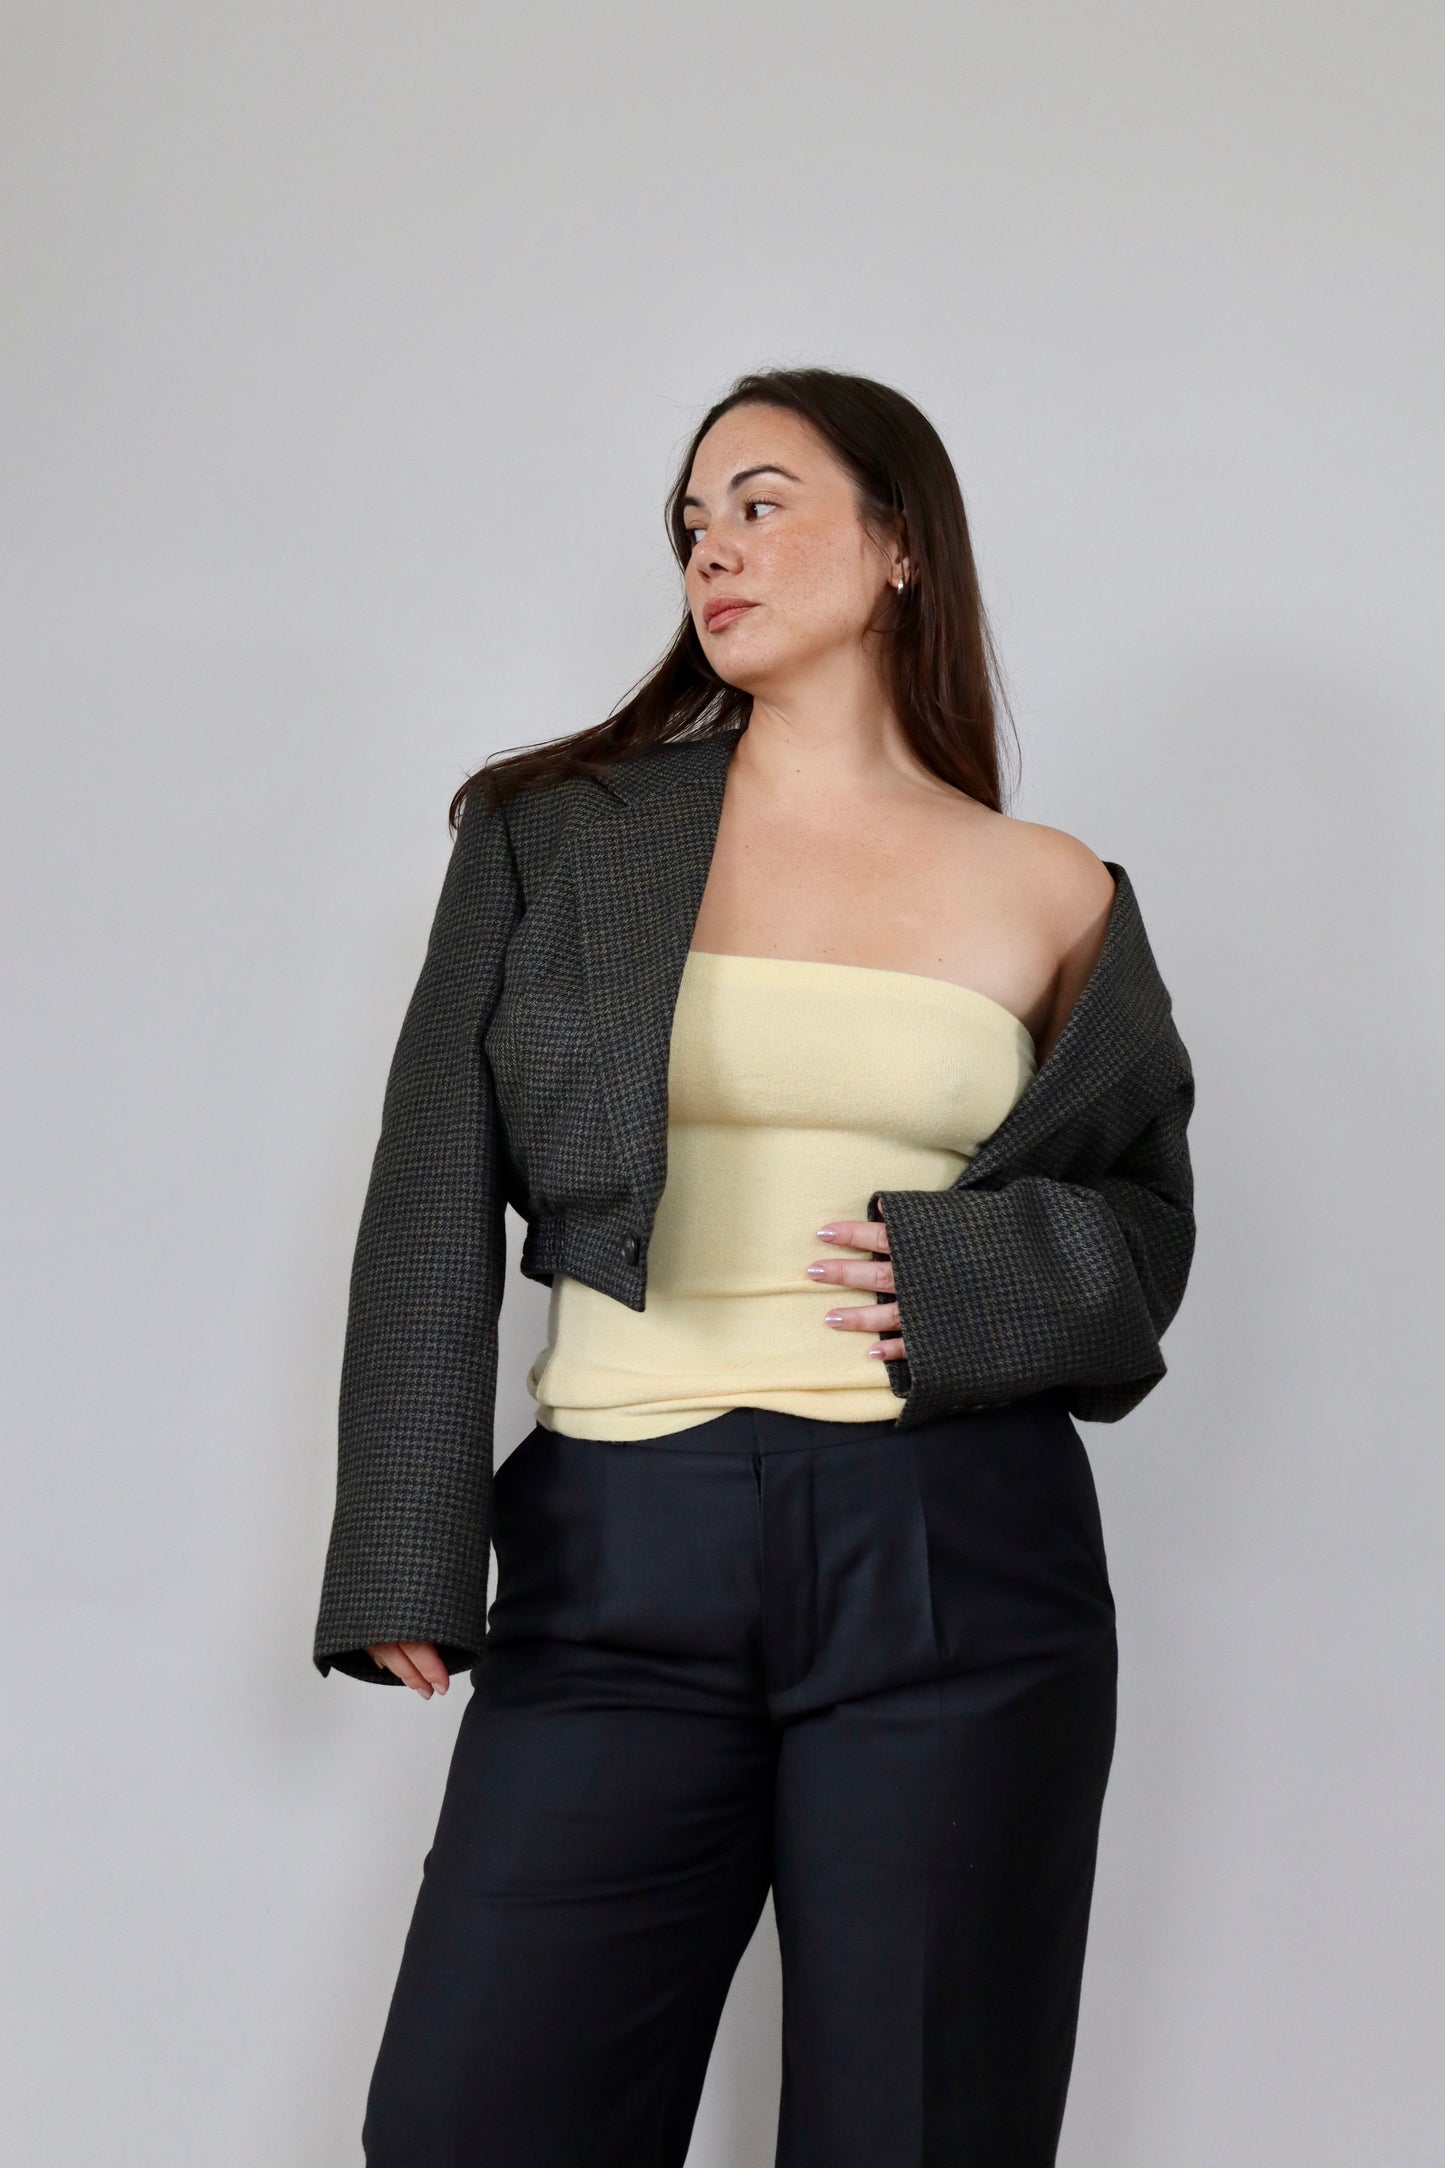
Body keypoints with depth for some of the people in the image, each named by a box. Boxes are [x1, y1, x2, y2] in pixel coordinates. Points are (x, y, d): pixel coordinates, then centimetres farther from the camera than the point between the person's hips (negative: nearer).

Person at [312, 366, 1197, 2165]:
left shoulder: (1053, 897, 8)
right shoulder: (557, 833, 8)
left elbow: (1141, 1226, 15)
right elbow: (436, 1204, 4)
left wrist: (968, 1280, -7)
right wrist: (407, 1556, -5)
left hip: (956, 1567, 0)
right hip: (622, 1563, 0)